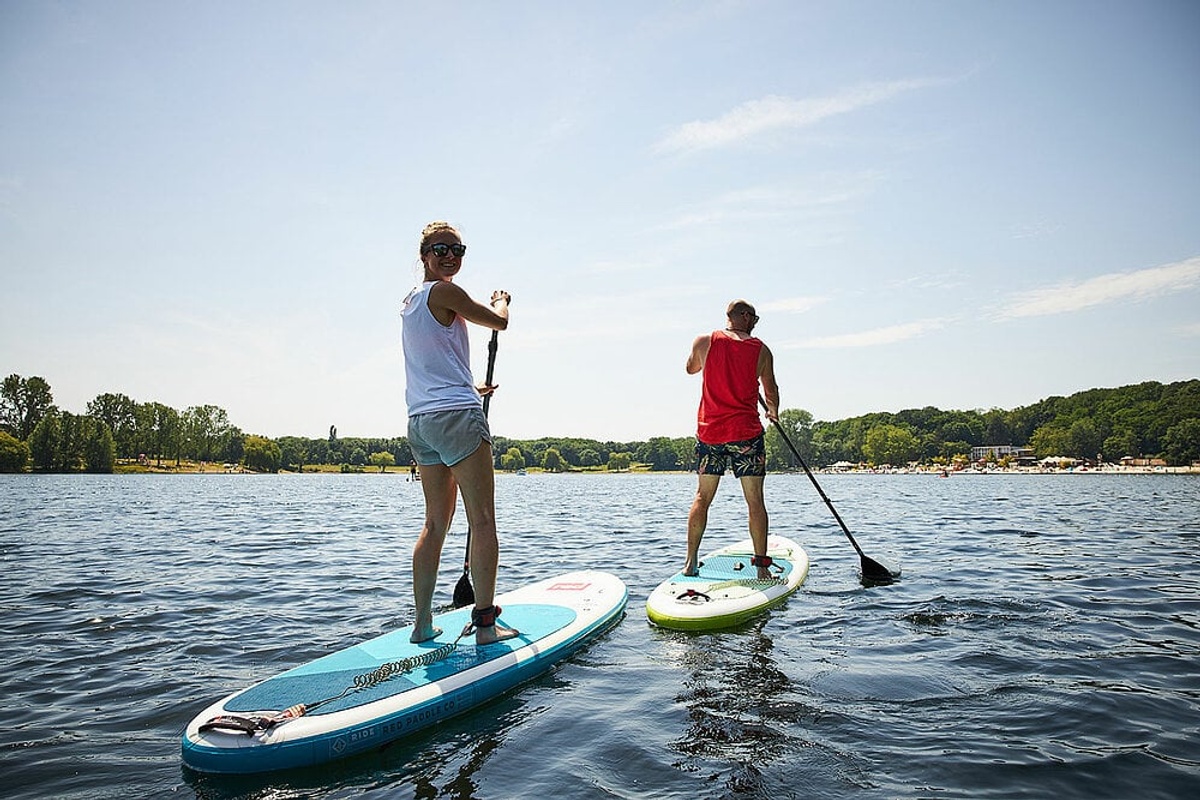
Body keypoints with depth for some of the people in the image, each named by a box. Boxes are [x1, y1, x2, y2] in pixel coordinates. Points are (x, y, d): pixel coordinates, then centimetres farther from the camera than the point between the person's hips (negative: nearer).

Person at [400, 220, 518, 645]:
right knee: (482, 521, -4)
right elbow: (499, 321, 2)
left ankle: (422, 622, 15)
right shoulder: (444, 292, -7)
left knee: (436, 522, 13)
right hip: (457, 417, -9)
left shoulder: (411, 301, 20)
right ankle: (485, 622, -3)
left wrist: (469, 388, 42)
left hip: (419, 420, 9)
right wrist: (501, 299, 25)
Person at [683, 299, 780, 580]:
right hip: (746, 432, -2)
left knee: (702, 497, 12)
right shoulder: (761, 350, 0)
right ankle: (761, 565, 6)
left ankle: (691, 562, 13)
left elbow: (691, 369, 21)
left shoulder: (704, 342, 0)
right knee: (755, 500, 4)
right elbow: (771, 392, 13)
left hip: (709, 431, 2)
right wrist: (773, 412, 34)